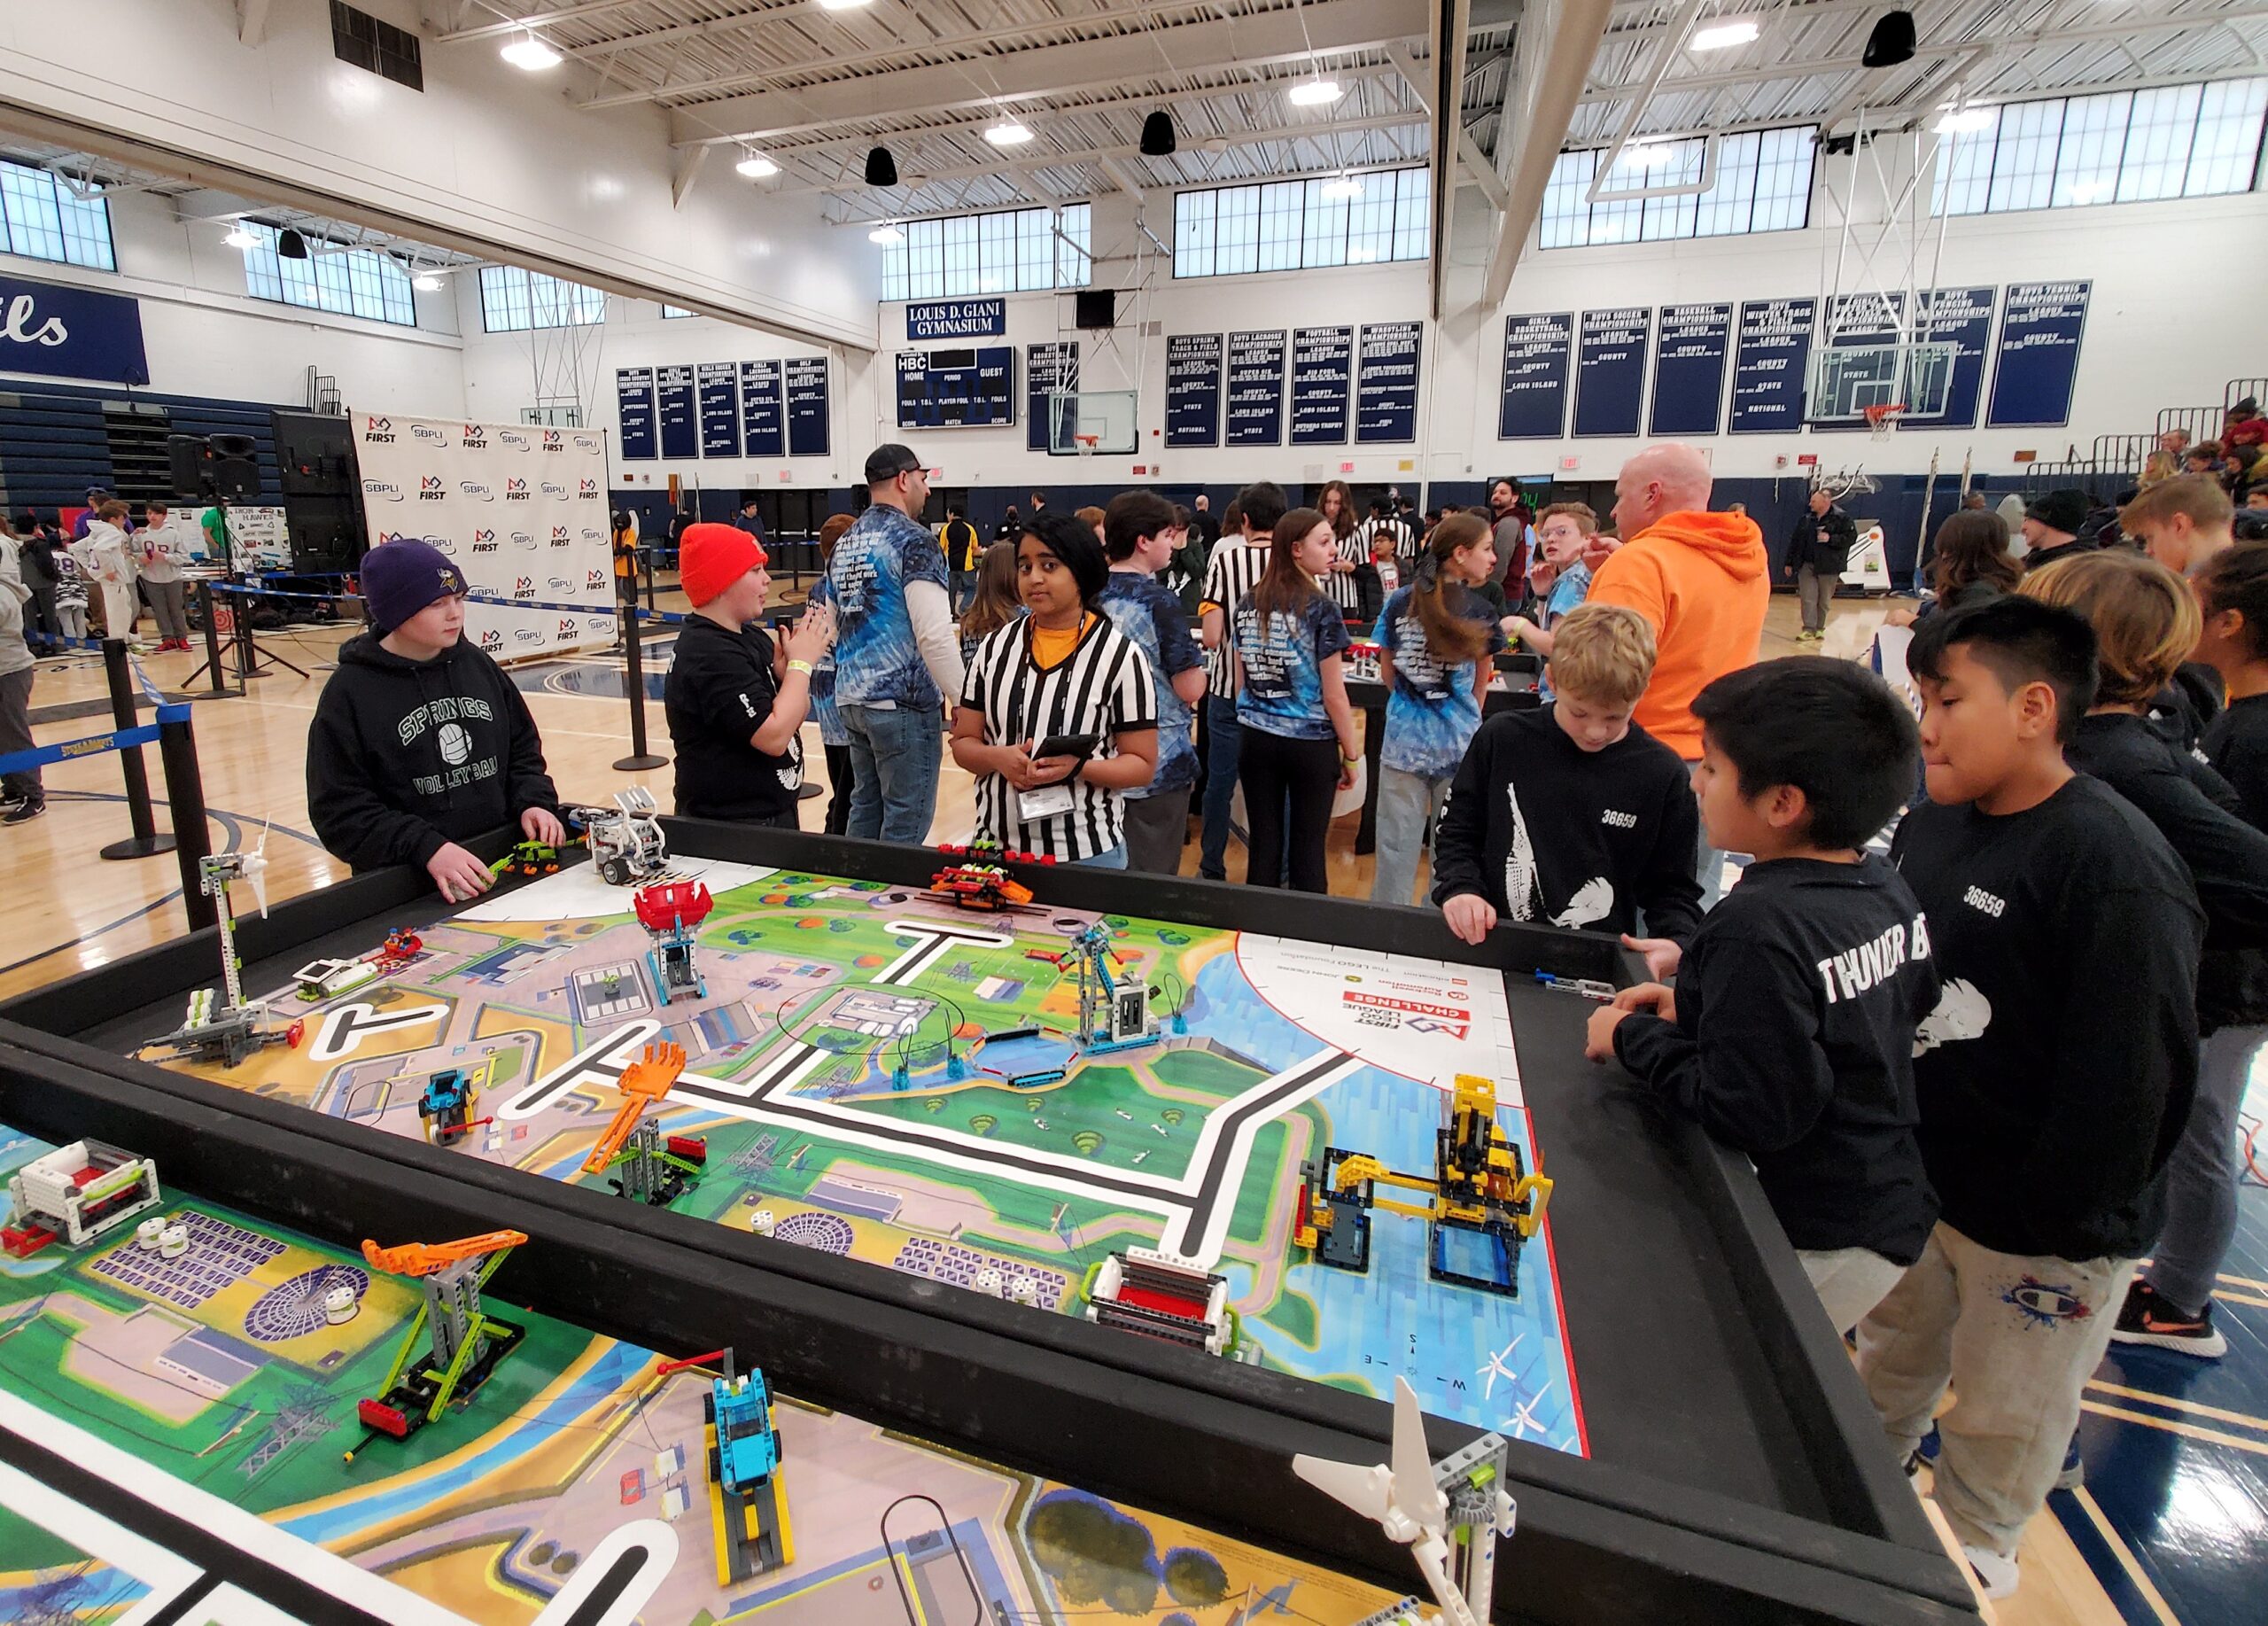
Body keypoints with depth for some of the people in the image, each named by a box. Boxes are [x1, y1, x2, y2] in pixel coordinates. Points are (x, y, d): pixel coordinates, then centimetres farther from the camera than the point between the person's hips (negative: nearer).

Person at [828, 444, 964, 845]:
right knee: (905, 825, 0)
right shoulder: (914, 541, -10)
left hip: (851, 699, 8)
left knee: (864, 812, 17)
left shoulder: (844, 544, 14)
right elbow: (935, 635, -19)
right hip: (904, 703, -8)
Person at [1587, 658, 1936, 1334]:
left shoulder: (1759, 926, -29)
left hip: (1819, 1245, -8)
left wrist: (1634, 1036, -14)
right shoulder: (1886, 887, -1)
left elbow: (1750, 1112, -29)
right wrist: (1694, 1014, 6)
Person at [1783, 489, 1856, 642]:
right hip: (1806, 565, 3)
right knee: (1808, 599, -3)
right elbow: (1795, 540, 11)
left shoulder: (1842, 518, -5)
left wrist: (1831, 539, -21)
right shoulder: (1806, 518, 7)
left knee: (1823, 601, 8)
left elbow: (1851, 537, -9)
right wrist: (1789, 562, 11)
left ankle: (1819, 629, 21)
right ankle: (1809, 630, -3)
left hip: (1829, 567, -3)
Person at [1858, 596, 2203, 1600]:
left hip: (2043, 1231, -6)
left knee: (2001, 1425, 17)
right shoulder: (1929, 825, 0)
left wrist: (2058, 1230, -18)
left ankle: (1968, 1562, 41)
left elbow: (2132, 1074, -23)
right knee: (1887, 1366, 25)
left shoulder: (2116, 866, -24)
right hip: (1913, 1181, 6)